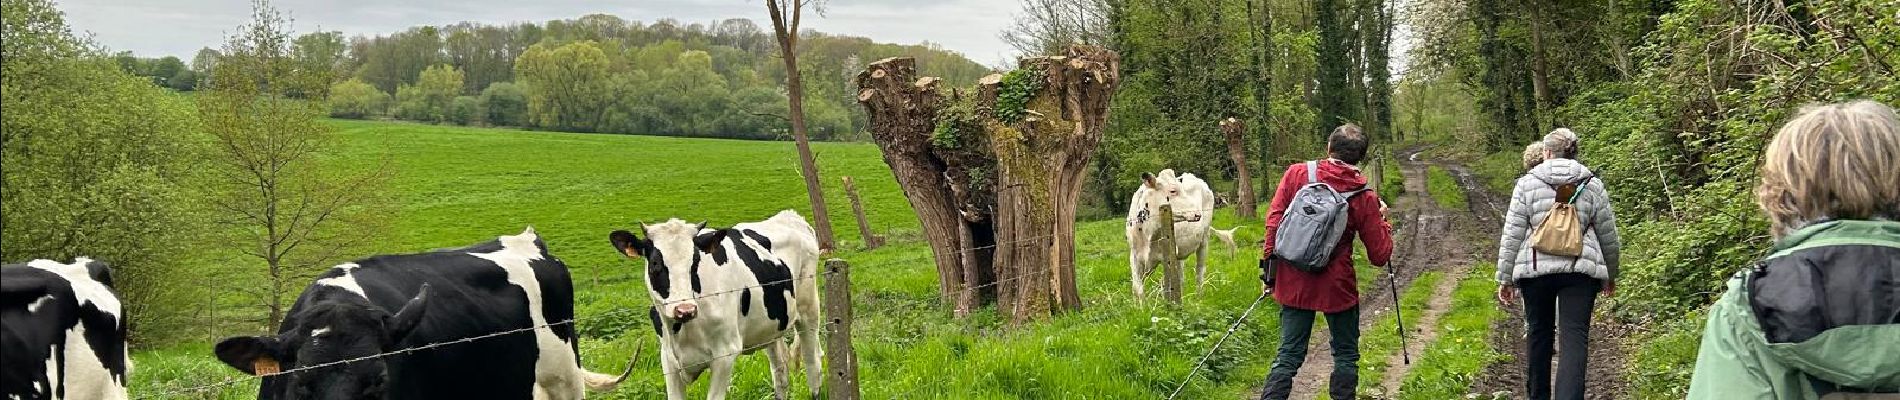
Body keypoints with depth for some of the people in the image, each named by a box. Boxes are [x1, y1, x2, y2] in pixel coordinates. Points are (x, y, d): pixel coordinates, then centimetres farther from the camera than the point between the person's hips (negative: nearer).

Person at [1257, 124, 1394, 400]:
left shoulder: (1296, 174, -4)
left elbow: (1273, 222, -6)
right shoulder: (1364, 199, -6)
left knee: (1289, 356, 9)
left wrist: (1268, 266, 3)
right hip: (1337, 287, -2)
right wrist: (1382, 221, 14)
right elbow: (1380, 256, -2)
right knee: (1345, 356, 15)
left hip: (1293, 283, 2)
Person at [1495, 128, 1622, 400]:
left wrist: (1505, 279, 6)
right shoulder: (1592, 186, 5)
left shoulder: (1527, 184, 1)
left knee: (1539, 332, 16)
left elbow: (1511, 236, -1)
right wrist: (1610, 275, 26)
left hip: (1535, 269, 0)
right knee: (1575, 339, -5)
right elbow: (1609, 237, 12)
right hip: (1580, 270, 0)